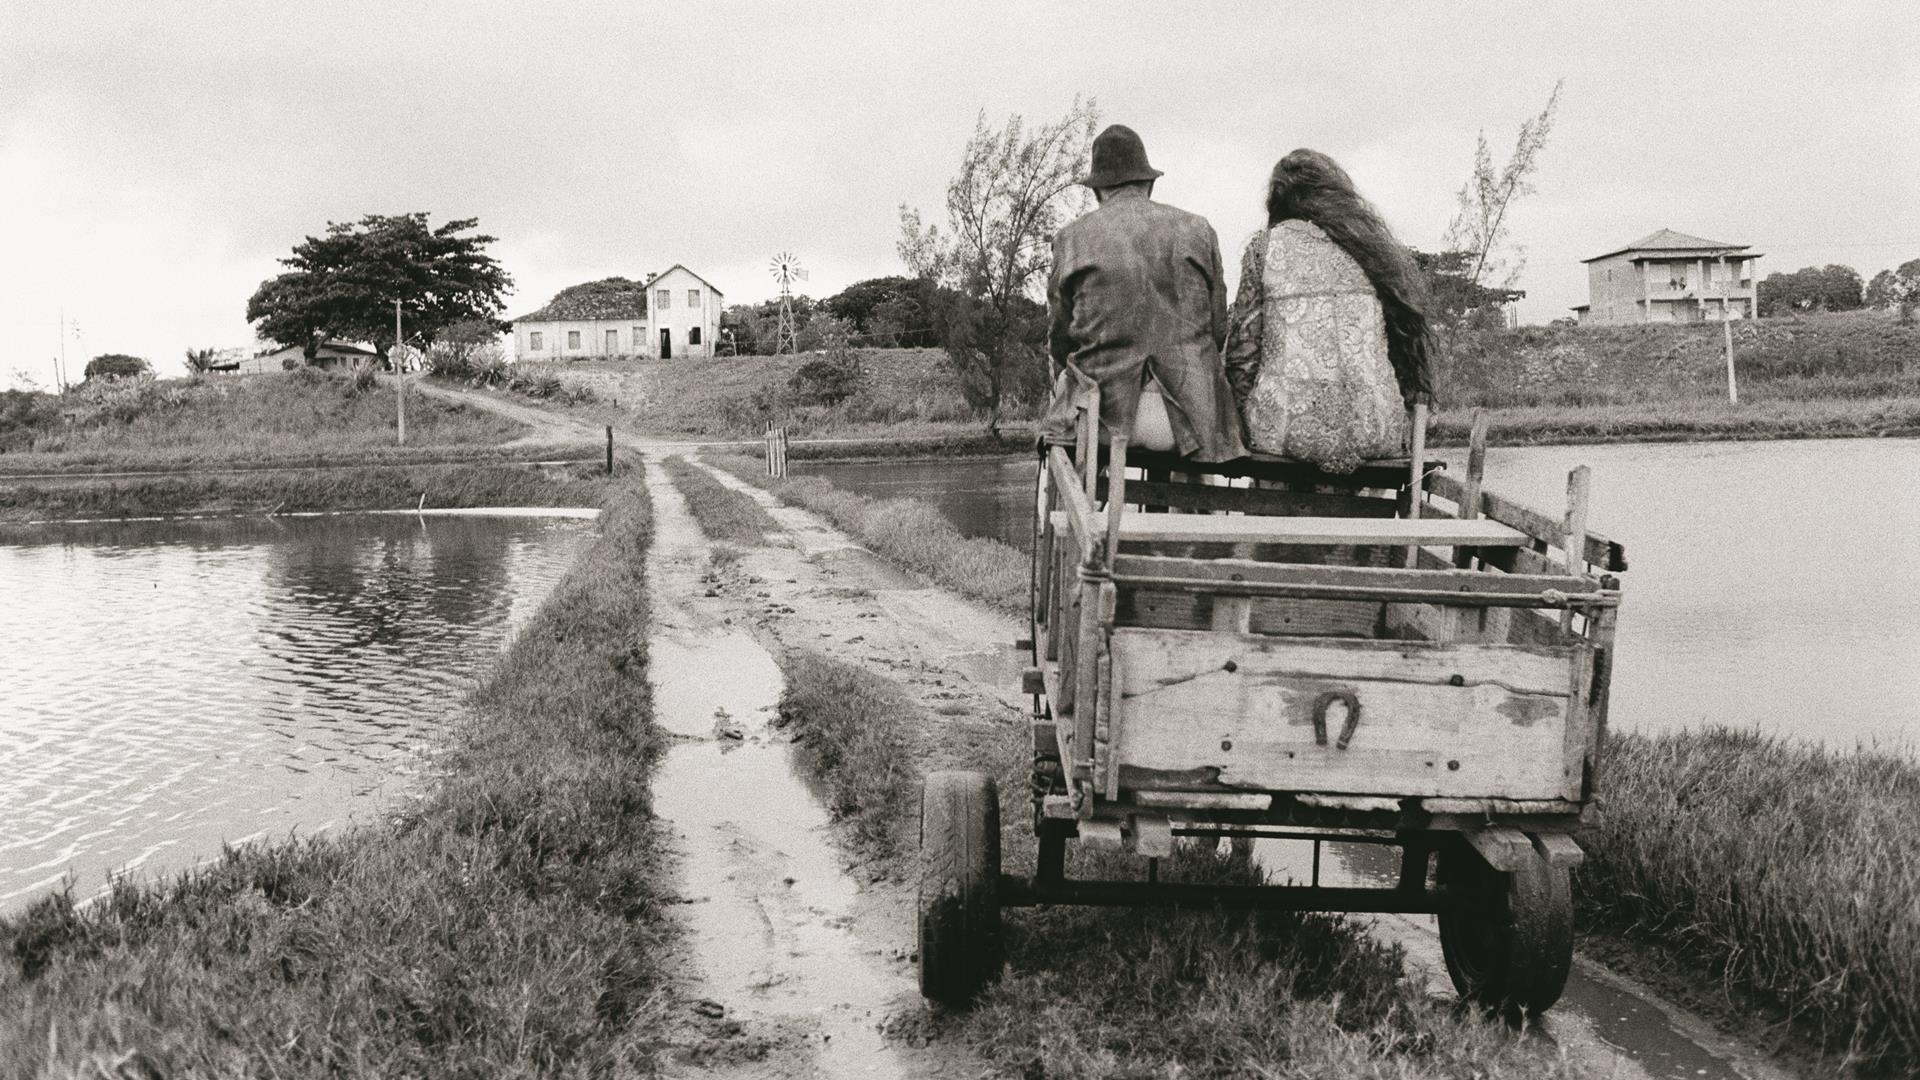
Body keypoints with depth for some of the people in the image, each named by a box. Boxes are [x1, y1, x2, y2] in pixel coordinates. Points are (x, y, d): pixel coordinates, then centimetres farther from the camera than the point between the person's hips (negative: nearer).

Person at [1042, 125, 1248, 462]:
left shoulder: (1072, 238, 4)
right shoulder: (1198, 230, 8)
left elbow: (1059, 337, 10)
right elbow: (1218, 329, 11)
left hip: (1106, 411, -1)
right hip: (1189, 415, 1)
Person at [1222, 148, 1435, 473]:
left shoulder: (1264, 247, 4)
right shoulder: (1377, 247, 12)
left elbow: (1243, 350, 2)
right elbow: (1408, 344, 13)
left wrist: (1248, 419, 13)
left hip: (1288, 428, -2)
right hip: (1375, 430, 2)